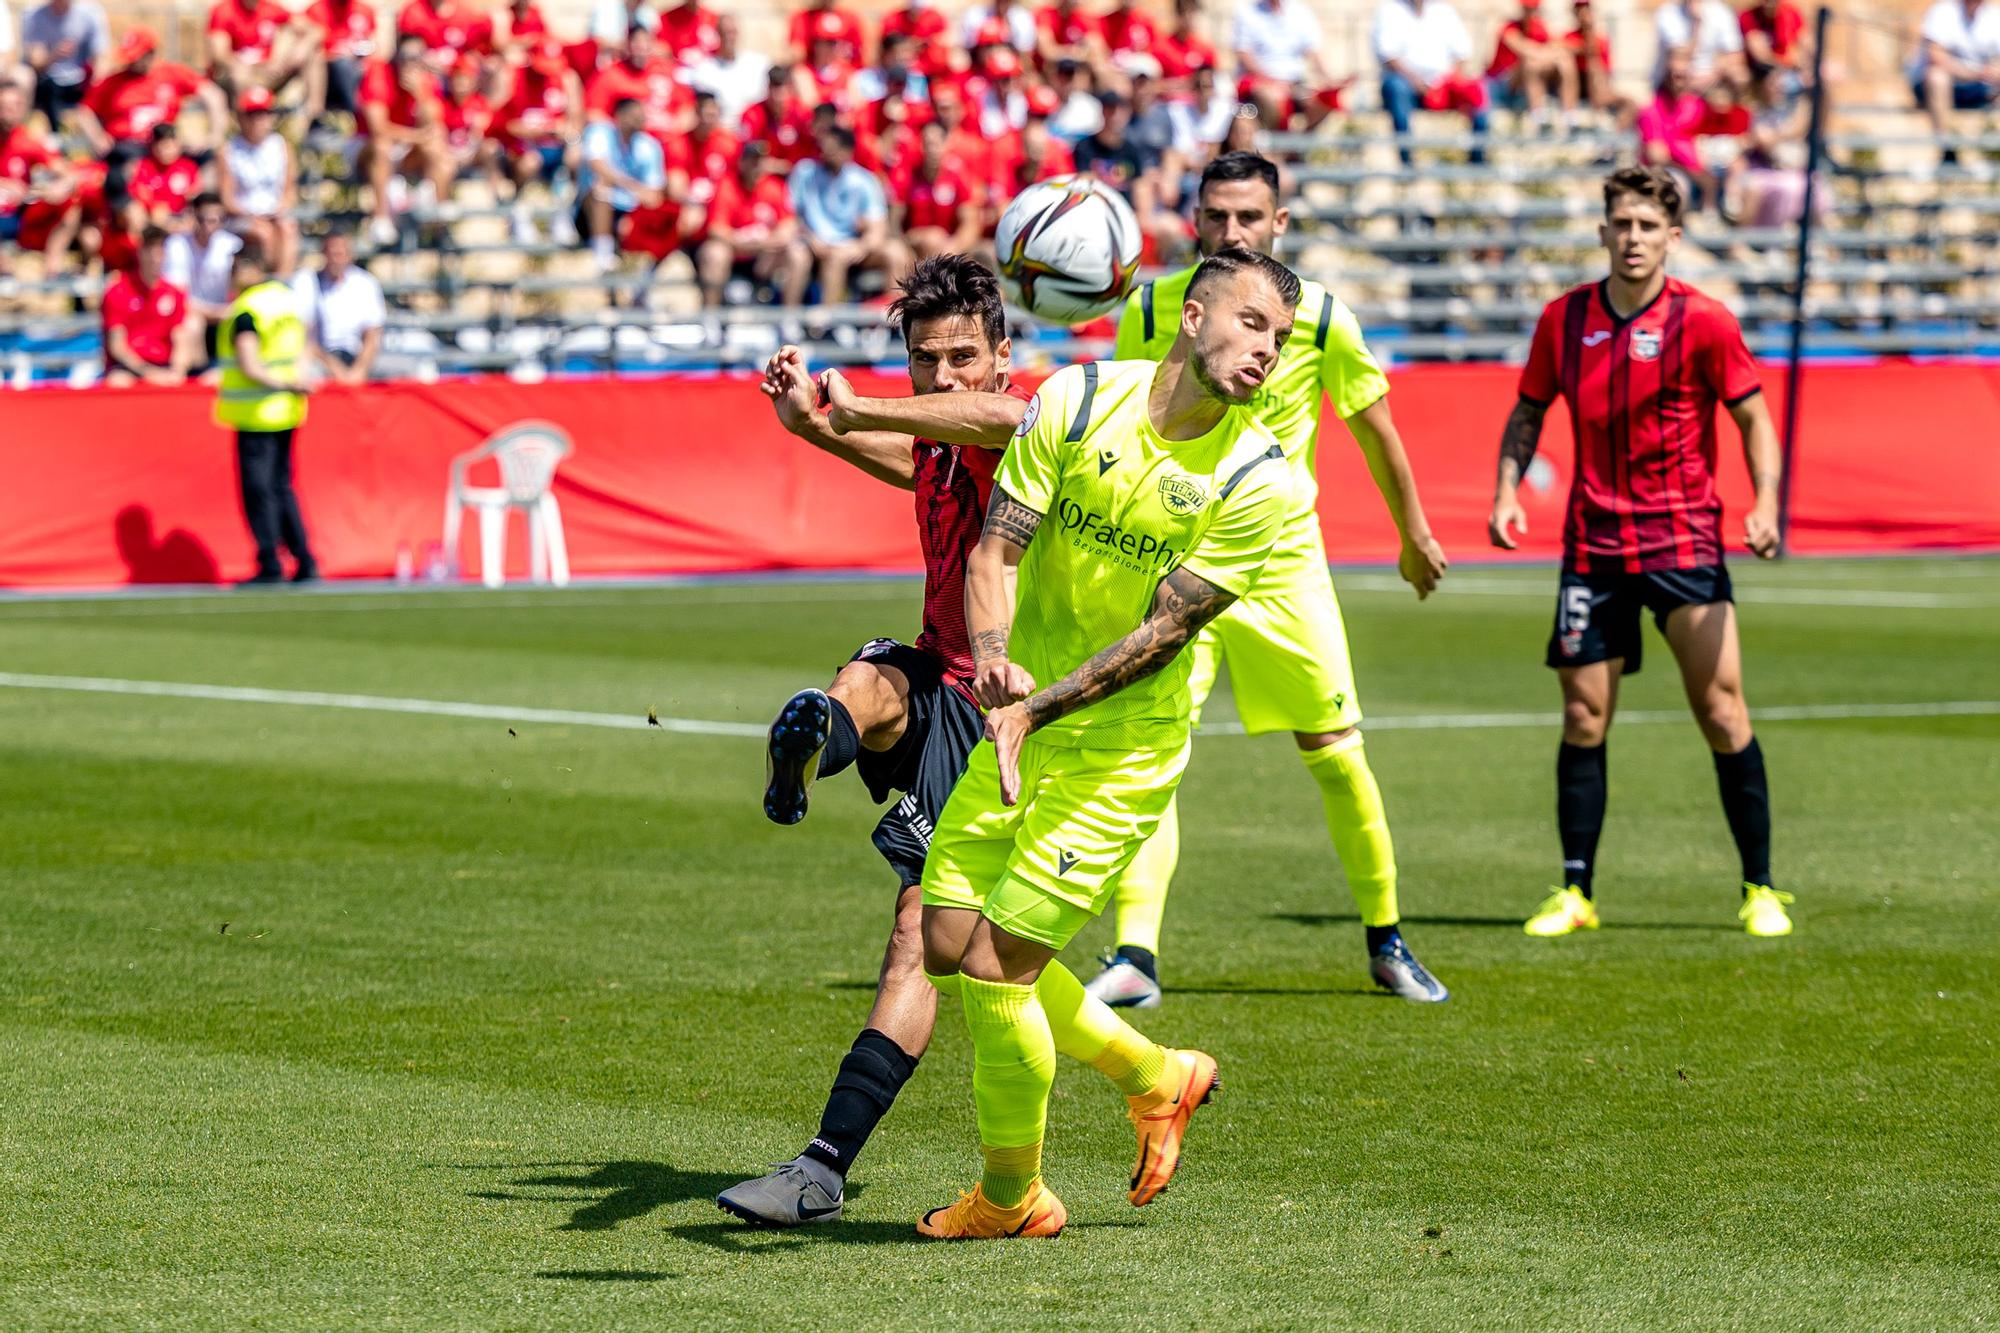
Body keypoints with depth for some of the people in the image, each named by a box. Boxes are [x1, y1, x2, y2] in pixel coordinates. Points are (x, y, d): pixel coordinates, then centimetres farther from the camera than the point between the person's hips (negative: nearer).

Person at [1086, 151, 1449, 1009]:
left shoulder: (1321, 318, -7)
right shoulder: (1149, 313, -5)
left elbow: (1373, 428, 8)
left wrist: (1414, 536, 17)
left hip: (1283, 561, 0)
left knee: (1336, 754, 3)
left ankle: (1386, 942, 21)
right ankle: (1135, 957, -16)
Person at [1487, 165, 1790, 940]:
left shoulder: (1702, 321, -6)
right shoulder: (1564, 319, 4)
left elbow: (1753, 418, -1)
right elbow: (1528, 412, 16)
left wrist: (1765, 505, -16)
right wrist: (1507, 492, 1)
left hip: (1684, 540, -3)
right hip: (1594, 542, 3)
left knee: (1722, 712, -7)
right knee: (1582, 720, 1)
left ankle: (1760, 890, 1)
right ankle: (1575, 892, 9)